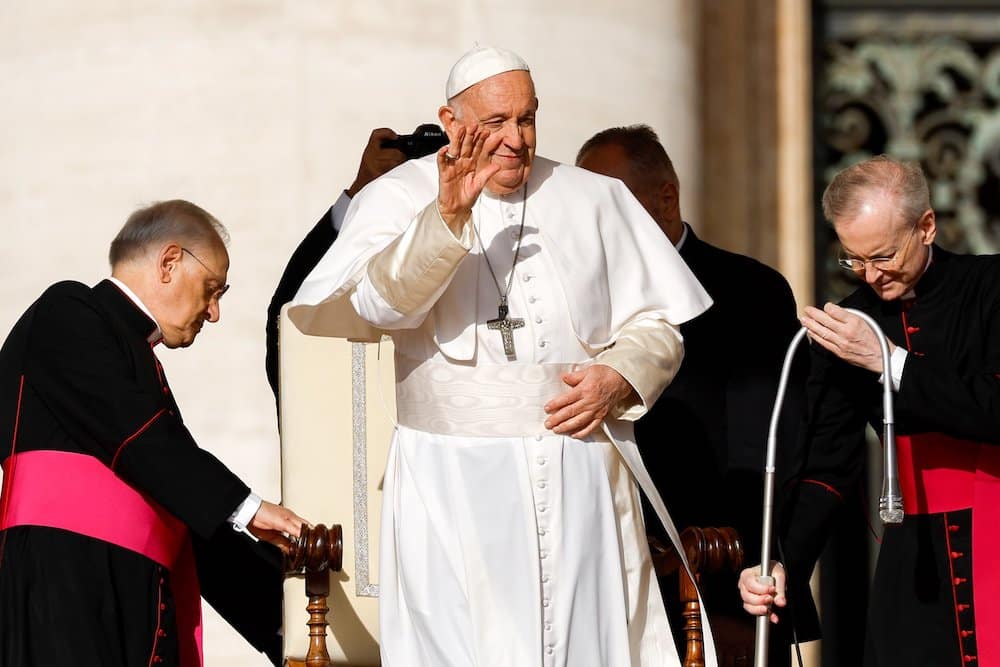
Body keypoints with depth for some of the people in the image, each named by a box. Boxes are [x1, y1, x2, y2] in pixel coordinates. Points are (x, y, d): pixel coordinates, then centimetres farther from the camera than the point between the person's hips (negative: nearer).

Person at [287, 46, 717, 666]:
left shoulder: (596, 200, 11)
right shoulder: (397, 200, 2)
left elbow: (656, 326, 13)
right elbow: (380, 302, -16)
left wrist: (617, 381, -8)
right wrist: (447, 217, -30)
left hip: (581, 473, 2)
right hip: (456, 486, -2)